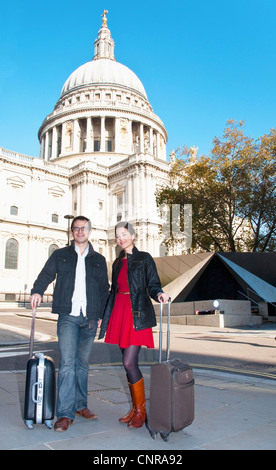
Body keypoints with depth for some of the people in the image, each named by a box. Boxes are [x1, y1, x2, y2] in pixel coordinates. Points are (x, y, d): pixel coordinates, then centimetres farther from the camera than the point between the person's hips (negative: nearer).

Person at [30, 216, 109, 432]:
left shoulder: (99, 260, 14)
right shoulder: (60, 255, 11)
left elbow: (105, 290, 14)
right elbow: (46, 275, 7)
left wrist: (101, 315, 6)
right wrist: (37, 291, -12)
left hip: (89, 318, 2)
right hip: (68, 316, -2)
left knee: (83, 363, 10)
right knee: (67, 362, -10)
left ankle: (80, 404, 25)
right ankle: (65, 413, -5)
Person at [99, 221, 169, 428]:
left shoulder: (144, 258, 1)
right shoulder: (117, 263, 17)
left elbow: (153, 284, -4)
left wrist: (160, 294, -26)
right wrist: (104, 316, 19)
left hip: (137, 315, -6)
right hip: (120, 314, 6)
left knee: (129, 363, -10)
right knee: (129, 363, 10)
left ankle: (141, 410, 7)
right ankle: (135, 408, 23)